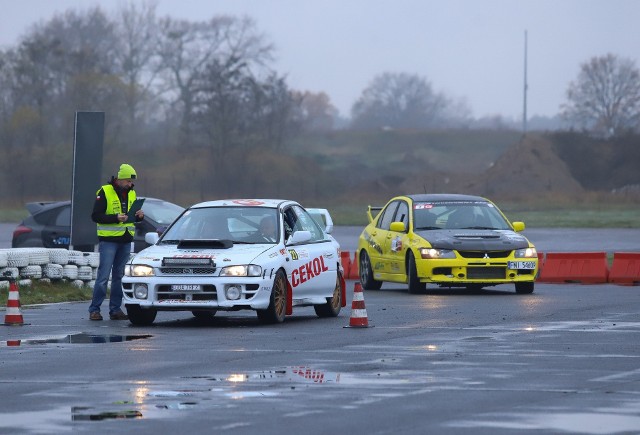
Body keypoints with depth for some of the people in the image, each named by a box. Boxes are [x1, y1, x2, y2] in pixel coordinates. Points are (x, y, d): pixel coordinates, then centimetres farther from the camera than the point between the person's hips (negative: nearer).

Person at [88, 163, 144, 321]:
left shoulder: (131, 193, 13)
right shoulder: (105, 192, -6)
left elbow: (134, 215, 22)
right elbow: (96, 216, -10)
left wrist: (139, 216, -2)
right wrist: (115, 218, -21)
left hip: (125, 241, 6)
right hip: (108, 240, -6)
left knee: (119, 276, 8)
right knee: (103, 276, -8)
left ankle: (115, 309, 12)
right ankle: (94, 309, -3)